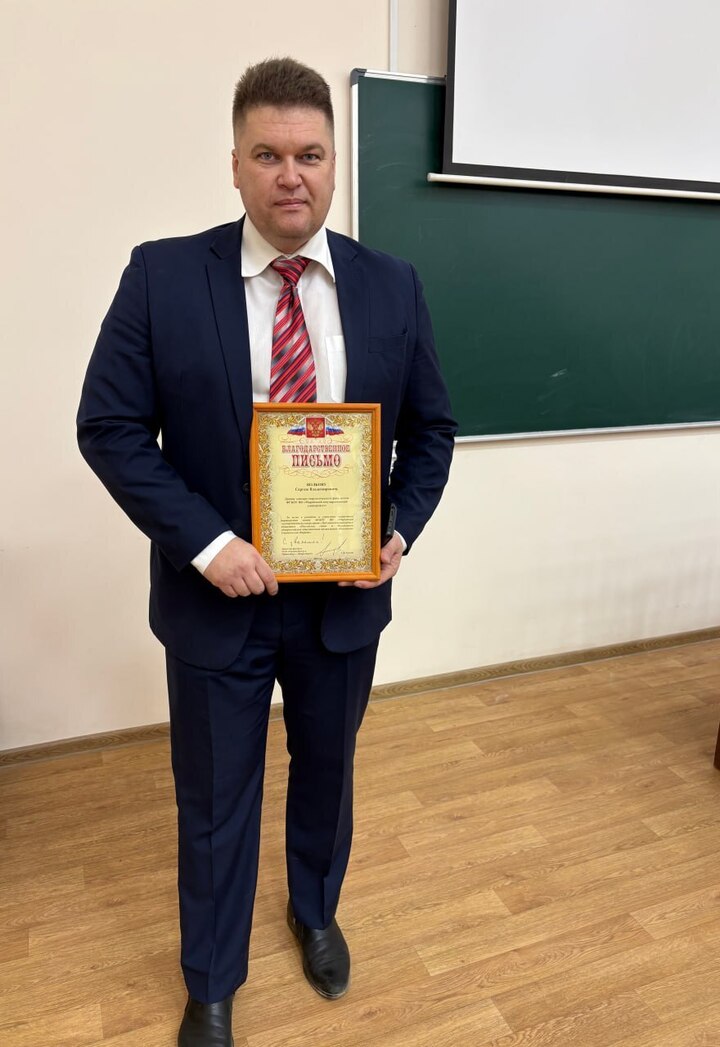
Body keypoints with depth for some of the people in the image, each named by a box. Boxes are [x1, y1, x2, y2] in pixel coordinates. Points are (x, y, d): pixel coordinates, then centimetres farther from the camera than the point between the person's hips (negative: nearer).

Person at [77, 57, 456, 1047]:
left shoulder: (392, 286, -1)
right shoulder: (162, 276, -8)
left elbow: (430, 429, 5)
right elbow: (108, 425, -9)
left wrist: (402, 531, -11)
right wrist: (205, 543, -18)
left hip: (347, 596, 3)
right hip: (217, 595, -2)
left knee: (326, 772, 24)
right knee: (215, 802, 15)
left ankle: (316, 912, 55)